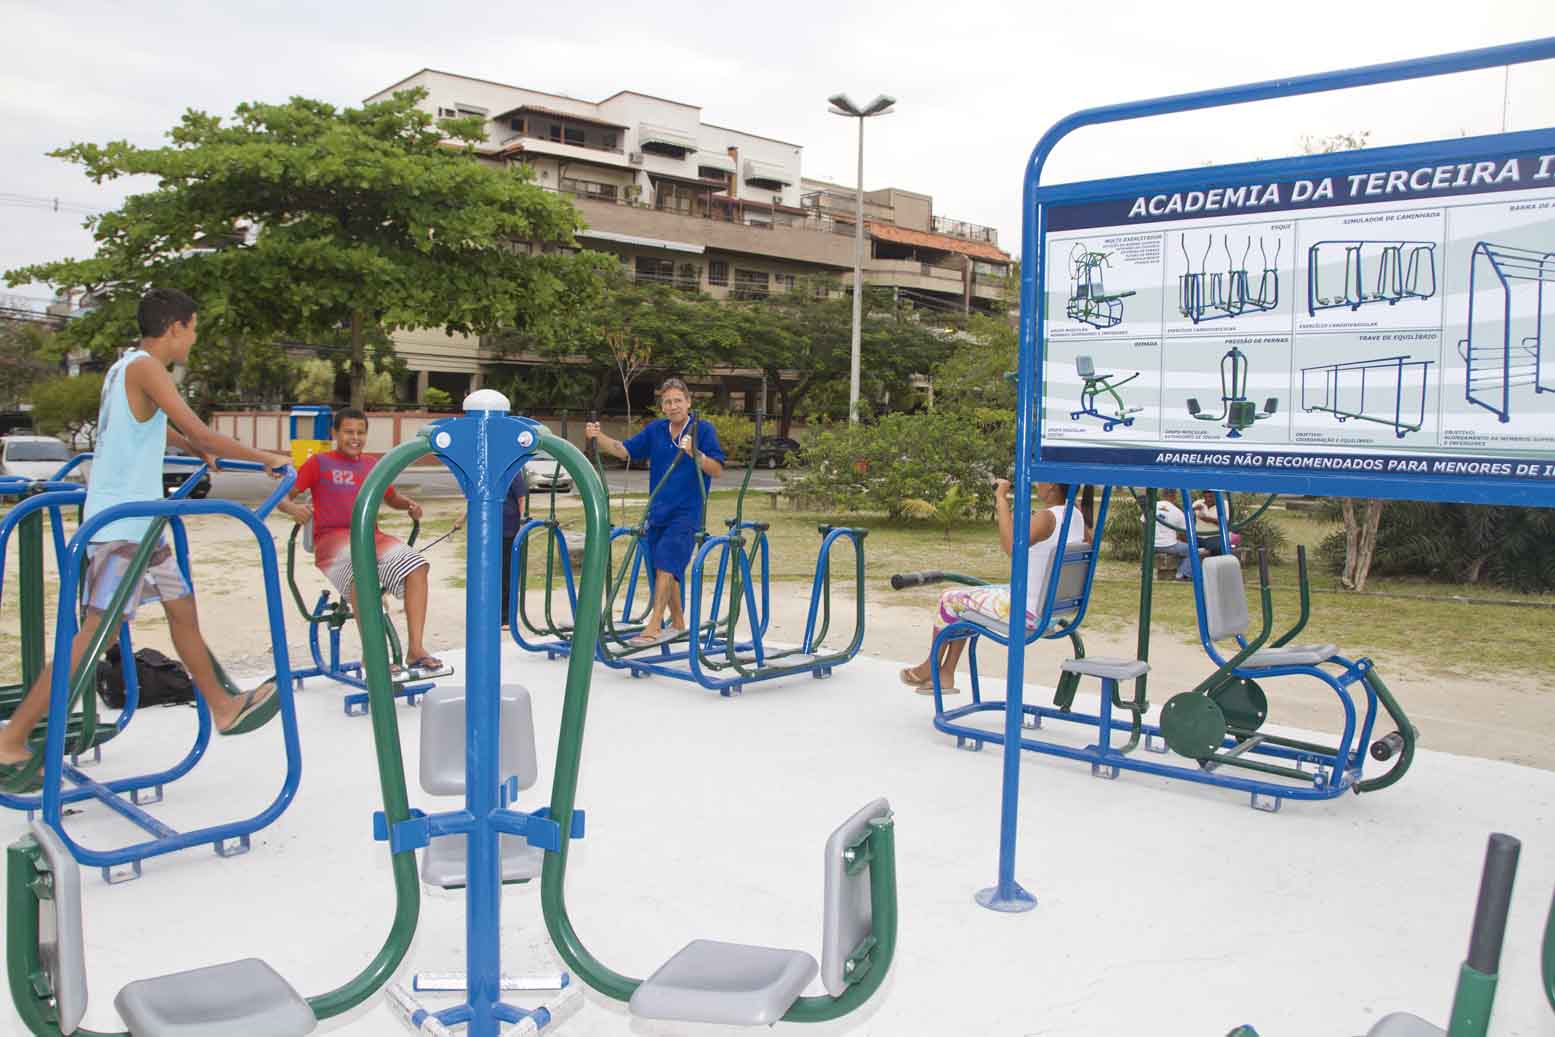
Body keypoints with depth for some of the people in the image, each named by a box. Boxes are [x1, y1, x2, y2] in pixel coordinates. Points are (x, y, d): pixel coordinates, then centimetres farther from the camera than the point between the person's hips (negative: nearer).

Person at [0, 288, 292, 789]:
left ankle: (223, 708, 26)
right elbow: (201, 433, -19)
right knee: (98, 631, -10)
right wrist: (267, 458, -10)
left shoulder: (126, 367, 15)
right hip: (123, 525, -10)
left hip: (139, 522, 10)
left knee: (182, 608, 15)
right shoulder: (145, 368, -14)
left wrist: (199, 451, 44)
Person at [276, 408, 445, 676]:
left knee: (416, 566, -23)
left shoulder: (372, 463, 20)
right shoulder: (319, 462, 7)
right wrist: (294, 508, -20)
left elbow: (392, 498, 33)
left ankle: (415, 650, -23)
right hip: (331, 538, -4)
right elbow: (283, 497, 4)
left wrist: (409, 505, 10)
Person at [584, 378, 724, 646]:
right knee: (665, 571, 14)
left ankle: (653, 628, -19)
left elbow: (717, 470, -9)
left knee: (665, 566, -17)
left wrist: (693, 452, -25)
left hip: (686, 513, -6)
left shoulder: (703, 429, -6)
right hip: (657, 511, 6)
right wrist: (598, 437, -7)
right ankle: (678, 623, 29)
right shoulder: (654, 430, 8)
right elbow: (625, 451, 8)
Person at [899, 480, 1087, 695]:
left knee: (950, 599, 10)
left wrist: (1002, 498, -31)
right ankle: (946, 675, 29)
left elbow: (1011, 546, -41)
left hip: (1026, 610, -9)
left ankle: (929, 667, 31)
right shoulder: (1077, 517, 1)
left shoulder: (1046, 518, -25)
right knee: (964, 599, 24)